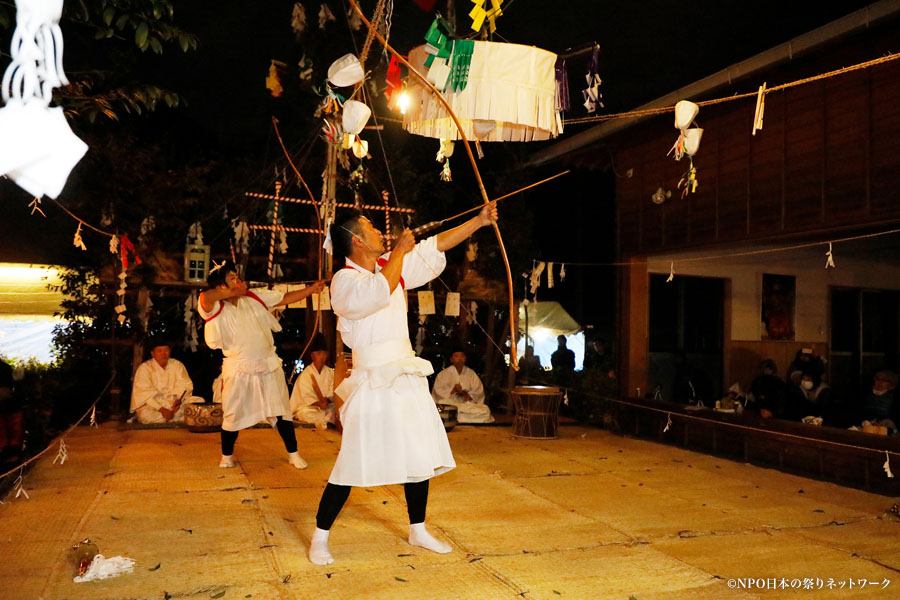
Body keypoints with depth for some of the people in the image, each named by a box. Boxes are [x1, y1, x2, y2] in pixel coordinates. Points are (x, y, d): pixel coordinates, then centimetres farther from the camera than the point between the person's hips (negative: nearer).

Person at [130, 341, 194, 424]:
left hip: (174, 402, 2)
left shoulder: (177, 365, 8)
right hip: (152, 404, -2)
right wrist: (161, 409, -26)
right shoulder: (144, 368, -3)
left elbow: (184, 386, -1)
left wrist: (179, 400, -24)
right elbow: (144, 393, -13)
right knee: (146, 415, -36)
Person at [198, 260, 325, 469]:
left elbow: (286, 298, 10)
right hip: (239, 370, -3)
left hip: (268, 366, 3)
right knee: (233, 416, 10)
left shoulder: (255, 297, 4)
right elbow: (205, 298, -34)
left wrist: (310, 289, 0)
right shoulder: (216, 309, -11)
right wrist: (233, 292, -20)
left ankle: (293, 454, 21)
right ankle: (227, 456, 33)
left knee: (281, 412, 8)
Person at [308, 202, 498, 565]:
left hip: (407, 377, 8)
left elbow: (433, 247, 14)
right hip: (373, 381, -7)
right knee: (354, 464, -5)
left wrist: (480, 221, 15)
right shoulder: (344, 281, -11)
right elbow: (377, 292, -30)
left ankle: (418, 531, 30)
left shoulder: (391, 267, 10)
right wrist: (400, 250, -17)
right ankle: (319, 537, 13)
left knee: (421, 457, 13)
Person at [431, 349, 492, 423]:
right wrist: (453, 390, -19)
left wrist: (469, 395, -10)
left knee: (485, 410, -25)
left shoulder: (471, 373, 14)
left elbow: (479, 390, 11)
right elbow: (438, 390, -4)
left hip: (467, 403, 4)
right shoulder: (444, 374, 5)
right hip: (449, 403, -3)